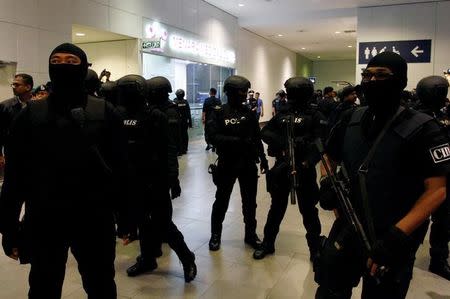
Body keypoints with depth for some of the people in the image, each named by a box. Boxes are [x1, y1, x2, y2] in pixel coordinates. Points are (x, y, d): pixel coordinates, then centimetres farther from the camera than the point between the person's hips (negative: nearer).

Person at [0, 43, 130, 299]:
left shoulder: (105, 113, -2)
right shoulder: (31, 114, 2)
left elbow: (120, 169, -2)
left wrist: (125, 217, -2)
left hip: (95, 220, -1)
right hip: (43, 221, 2)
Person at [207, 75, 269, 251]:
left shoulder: (248, 113, 6)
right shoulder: (219, 113, -7)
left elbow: (257, 137, 10)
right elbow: (213, 137, -19)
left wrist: (262, 157, 6)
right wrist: (238, 141, -25)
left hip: (248, 164, 4)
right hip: (227, 164, -3)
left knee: (250, 201, 12)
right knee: (221, 201, 9)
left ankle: (250, 234, 29)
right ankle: (215, 235, 26)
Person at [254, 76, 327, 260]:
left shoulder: (315, 116, -5)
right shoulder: (282, 114, 7)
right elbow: (265, 132, 1)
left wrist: (306, 164, -27)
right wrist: (282, 141, -16)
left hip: (303, 169, -4)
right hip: (281, 167, 4)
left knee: (308, 210, 7)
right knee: (277, 207, 16)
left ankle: (316, 248, 25)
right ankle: (268, 243, 31)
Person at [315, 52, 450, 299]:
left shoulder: (421, 129, -14)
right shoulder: (351, 120, 1)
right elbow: (330, 158, 15)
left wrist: (396, 236, -26)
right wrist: (327, 181, -6)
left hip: (392, 240, -4)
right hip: (346, 228, 4)